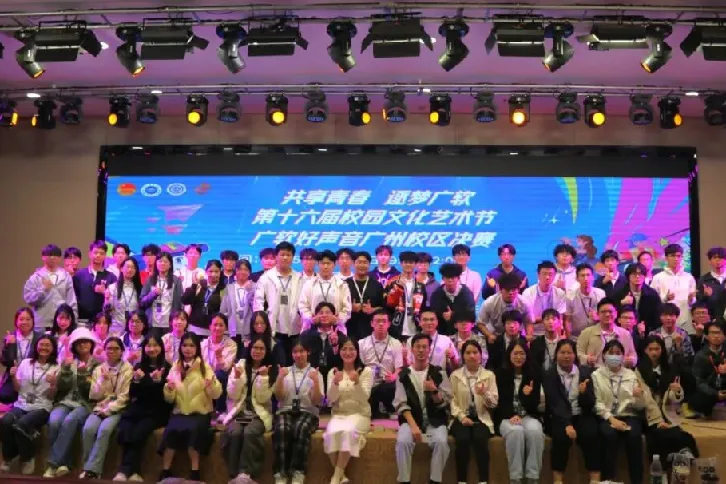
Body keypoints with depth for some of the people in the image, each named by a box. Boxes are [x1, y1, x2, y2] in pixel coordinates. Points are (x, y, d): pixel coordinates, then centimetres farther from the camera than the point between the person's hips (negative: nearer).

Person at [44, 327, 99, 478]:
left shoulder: (98, 364, 5)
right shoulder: (69, 362, 16)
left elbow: (92, 391, -4)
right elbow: (62, 387, 4)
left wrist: (83, 373, -16)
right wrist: (65, 368, -9)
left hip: (85, 404, -3)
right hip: (65, 402, 3)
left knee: (69, 421, -34)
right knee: (54, 422, -30)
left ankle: (53, 464, -26)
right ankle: (63, 464, -20)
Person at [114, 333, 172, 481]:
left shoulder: (168, 368, 0)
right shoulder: (139, 367, 13)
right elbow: (132, 394, 10)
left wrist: (159, 381, -22)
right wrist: (136, 380, -9)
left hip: (157, 411, -3)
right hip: (138, 409, 4)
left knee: (138, 432, -30)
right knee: (124, 431, -26)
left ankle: (125, 471, -19)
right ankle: (132, 471, -19)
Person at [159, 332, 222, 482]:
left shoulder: (205, 367, 0)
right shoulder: (175, 368, 8)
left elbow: (216, 395, -9)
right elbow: (169, 399, 8)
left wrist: (212, 384, -31)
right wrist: (169, 389, -14)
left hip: (200, 413, -2)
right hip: (180, 412, 2)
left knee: (193, 429, -32)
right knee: (172, 429, -28)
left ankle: (195, 472, -18)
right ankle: (165, 472, -14)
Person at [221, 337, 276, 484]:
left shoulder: (272, 370, 4)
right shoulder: (240, 365, 7)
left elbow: (262, 398, -4)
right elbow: (233, 396, 1)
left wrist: (263, 377, -16)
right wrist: (237, 377, -15)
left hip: (259, 414, -1)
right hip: (238, 412, 1)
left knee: (249, 432, -33)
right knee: (235, 432, -31)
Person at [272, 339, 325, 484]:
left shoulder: (315, 373, 11)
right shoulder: (285, 371, 16)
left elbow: (316, 402, 1)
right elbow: (279, 397, 6)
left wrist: (316, 382, -13)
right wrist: (280, 378, -8)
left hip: (307, 412, -1)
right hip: (285, 411, 1)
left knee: (301, 429, -36)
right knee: (281, 430, -34)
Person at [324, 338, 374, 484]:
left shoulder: (366, 371, 3)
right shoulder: (333, 372, 9)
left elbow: (364, 398, -9)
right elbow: (331, 400, -2)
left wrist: (357, 382, -27)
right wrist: (336, 383, -21)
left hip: (360, 414, -2)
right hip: (339, 414, 2)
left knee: (348, 431, -34)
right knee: (332, 433, -31)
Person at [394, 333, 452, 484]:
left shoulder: (439, 373, 4)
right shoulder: (403, 375, 4)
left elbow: (445, 403, -1)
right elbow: (401, 404, -3)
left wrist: (434, 392, -23)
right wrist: (413, 425, -17)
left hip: (434, 419, 0)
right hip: (411, 418, 0)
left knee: (441, 442, -30)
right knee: (402, 441, -29)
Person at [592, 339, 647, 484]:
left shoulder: (631, 375, 11)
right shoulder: (597, 375, 5)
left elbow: (639, 407, 7)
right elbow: (597, 403, -4)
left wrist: (640, 397, -15)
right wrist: (611, 419, -18)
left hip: (628, 415, 2)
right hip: (606, 416, -1)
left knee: (634, 435, -31)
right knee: (609, 434, -33)